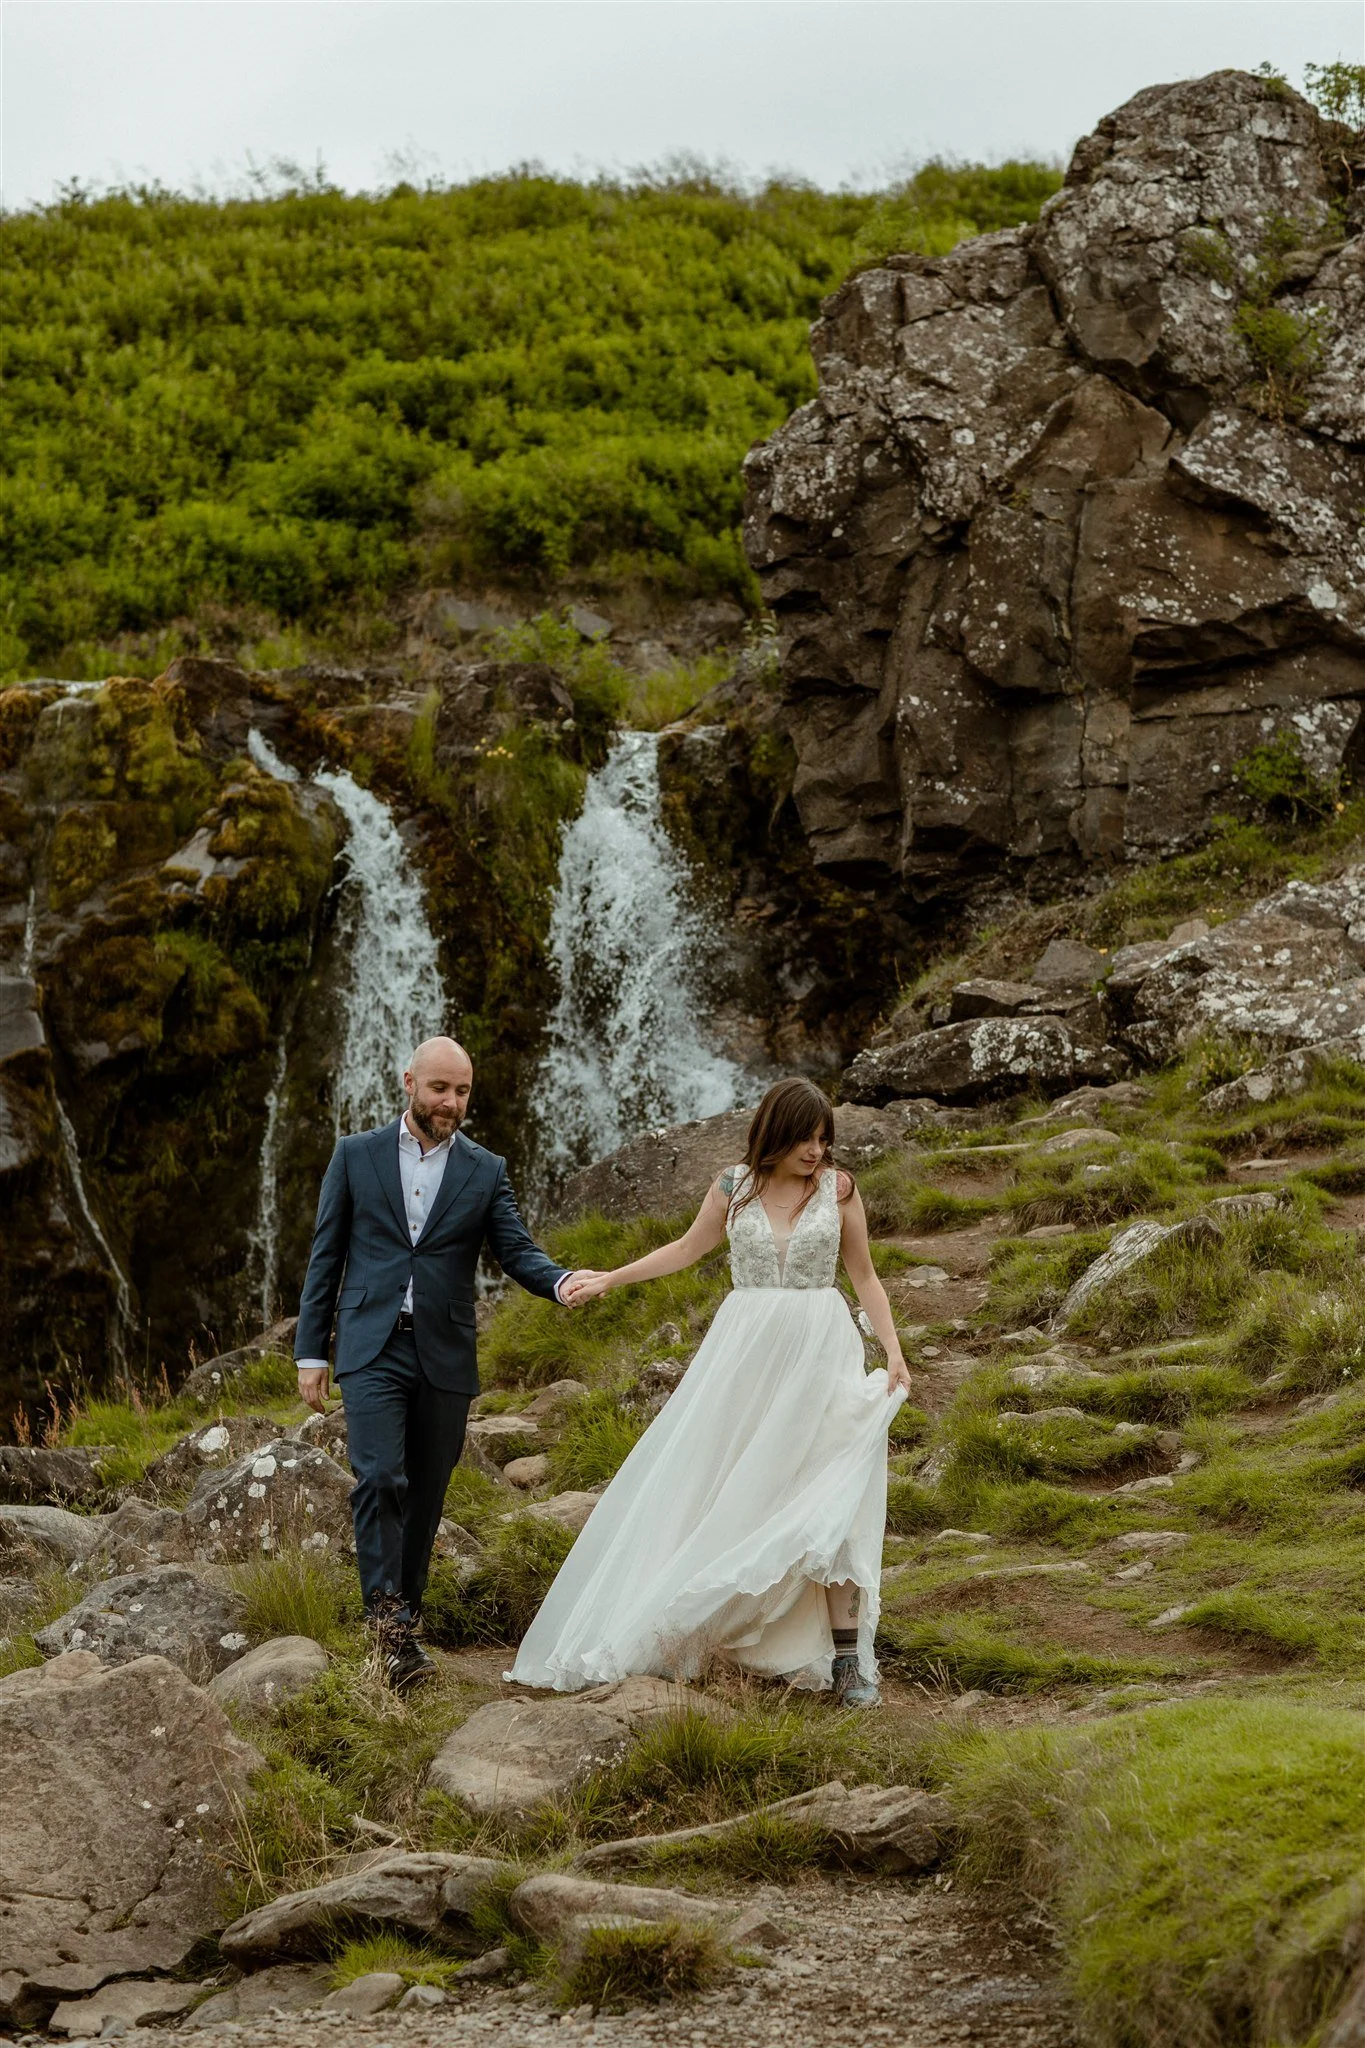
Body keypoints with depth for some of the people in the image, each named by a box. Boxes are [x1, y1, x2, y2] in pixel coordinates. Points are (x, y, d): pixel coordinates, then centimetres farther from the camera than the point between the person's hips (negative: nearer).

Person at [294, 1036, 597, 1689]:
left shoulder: (485, 1171, 8)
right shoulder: (356, 1156, 5)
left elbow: (516, 1250, 1)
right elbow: (325, 1257, 7)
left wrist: (563, 1282, -22)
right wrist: (310, 1352, 3)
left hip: (444, 1357, 2)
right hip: (372, 1348, -2)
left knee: (425, 1494, 8)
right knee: (380, 1480, -17)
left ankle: (406, 1616, 20)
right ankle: (388, 1617, -17)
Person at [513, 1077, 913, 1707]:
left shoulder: (838, 1188, 0)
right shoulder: (735, 1186, 3)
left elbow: (865, 1276, 5)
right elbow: (688, 1248, 16)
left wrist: (893, 1350, -5)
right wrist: (610, 1279, 14)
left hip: (818, 1351, -1)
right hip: (745, 1349, 1)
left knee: (828, 1497, -7)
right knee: (718, 1488, 0)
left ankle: (846, 1659, -6)